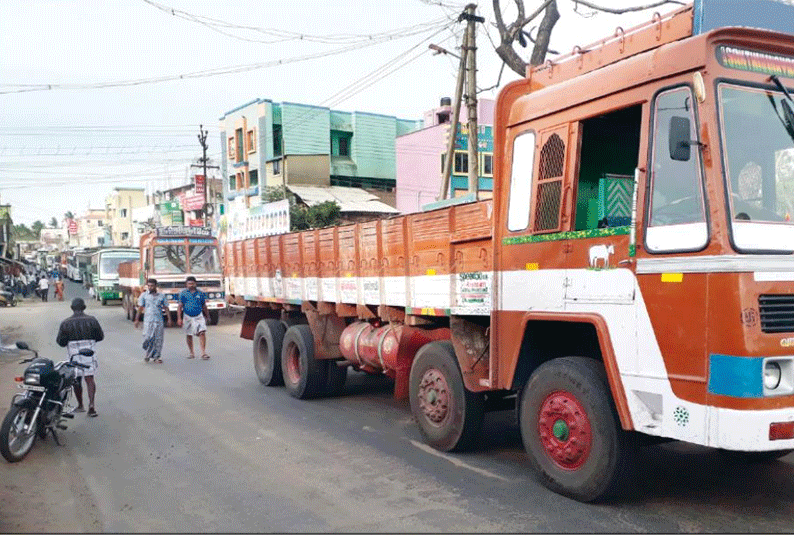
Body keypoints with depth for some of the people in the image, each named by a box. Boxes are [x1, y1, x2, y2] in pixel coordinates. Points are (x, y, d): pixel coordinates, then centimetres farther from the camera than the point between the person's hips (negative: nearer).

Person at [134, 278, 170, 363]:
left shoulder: (161, 296, 11)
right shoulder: (144, 295, 8)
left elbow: (166, 308, 13)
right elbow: (140, 308, 8)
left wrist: (169, 318, 5)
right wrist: (137, 319, 3)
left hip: (159, 321, 1)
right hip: (148, 320, -1)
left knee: (158, 339, 0)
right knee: (148, 337, -10)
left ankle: (156, 357, 9)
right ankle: (147, 354, 12)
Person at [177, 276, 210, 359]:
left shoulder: (200, 293, 3)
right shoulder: (183, 293, -1)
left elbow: (204, 306, 13)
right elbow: (180, 307, 0)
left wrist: (207, 317, 18)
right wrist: (179, 318, -8)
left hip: (199, 316, 0)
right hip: (188, 317, 0)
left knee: (202, 333, -14)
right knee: (189, 336, 8)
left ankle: (203, 353, -13)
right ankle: (191, 353, 24)